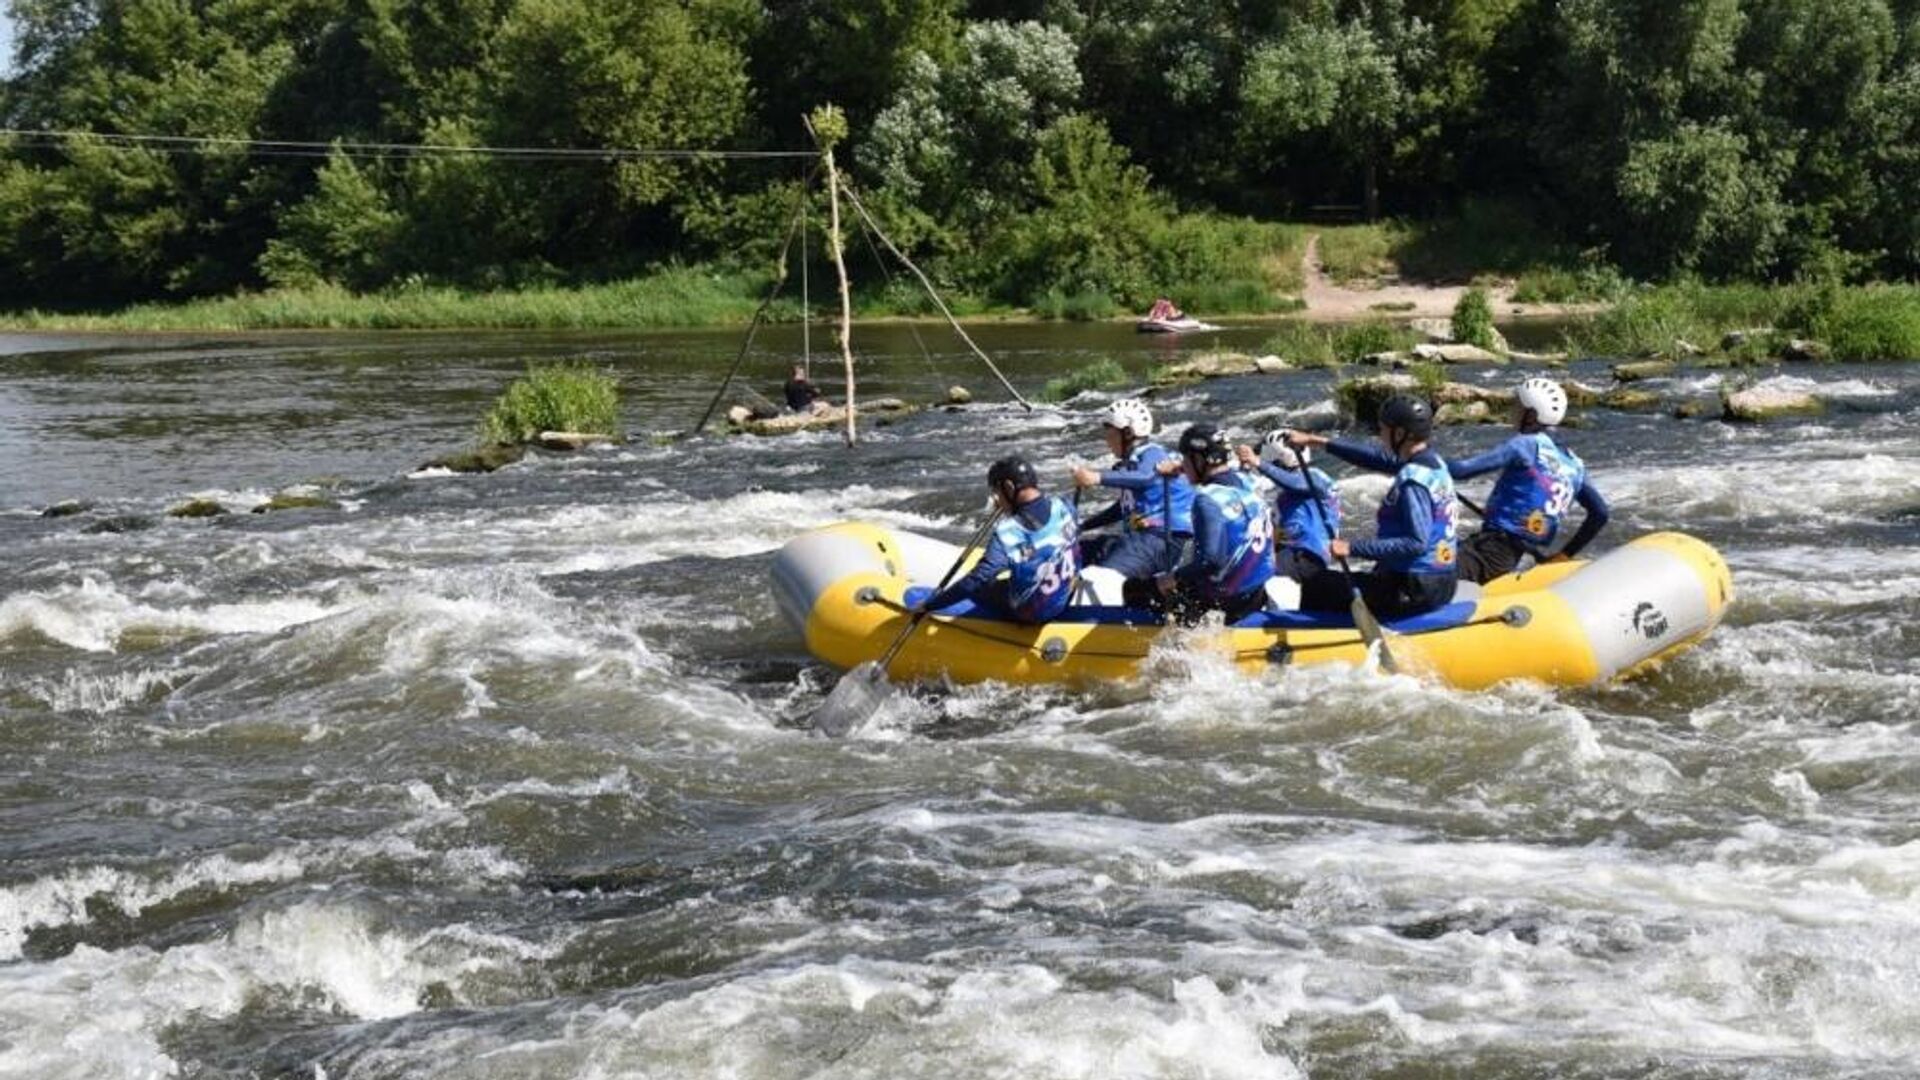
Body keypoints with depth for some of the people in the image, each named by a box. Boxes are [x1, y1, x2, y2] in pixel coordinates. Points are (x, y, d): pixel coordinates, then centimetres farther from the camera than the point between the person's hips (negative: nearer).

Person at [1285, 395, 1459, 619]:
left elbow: (1417, 543, -27)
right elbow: (1376, 459, 19)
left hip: (1414, 591, -10)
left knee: (1316, 586, -1)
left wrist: (1353, 548, -25)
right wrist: (1316, 441, 23)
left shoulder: (1413, 479, -21)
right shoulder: (1434, 462, 8)